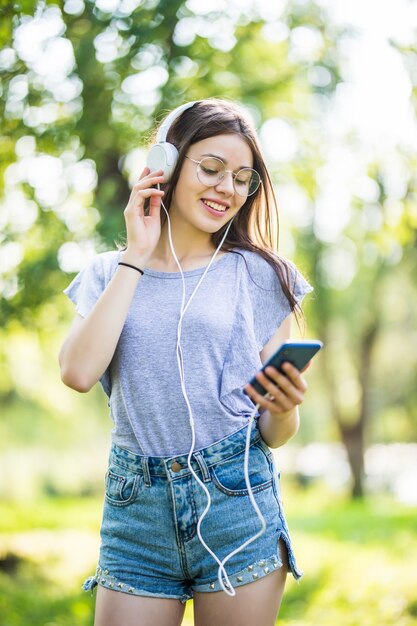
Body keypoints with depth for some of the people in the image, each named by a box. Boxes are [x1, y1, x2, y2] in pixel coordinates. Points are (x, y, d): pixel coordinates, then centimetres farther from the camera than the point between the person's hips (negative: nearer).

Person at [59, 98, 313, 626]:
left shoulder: (260, 276, 5)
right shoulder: (110, 274, 9)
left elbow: (274, 435, 7)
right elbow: (78, 372, -11)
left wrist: (285, 409, -17)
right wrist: (137, 256, -4)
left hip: (237, 503, -1)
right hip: (135, 509, 1)